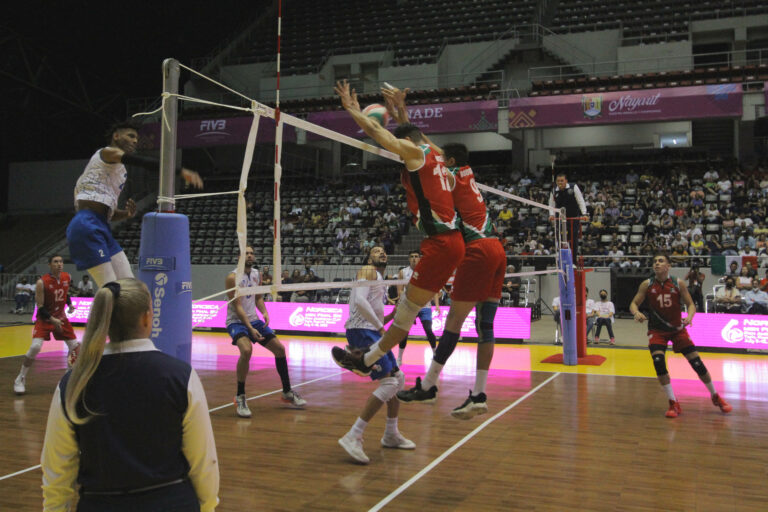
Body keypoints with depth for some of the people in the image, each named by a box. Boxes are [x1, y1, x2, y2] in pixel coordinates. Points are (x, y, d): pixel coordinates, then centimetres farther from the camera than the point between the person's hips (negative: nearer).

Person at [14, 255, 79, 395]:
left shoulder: (67, 278, -4)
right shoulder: (42, 282, -20)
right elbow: (40, 307, -18)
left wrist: (69, 304, 1)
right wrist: (52, 320, -28)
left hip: (61, 317, 5)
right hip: (45, 318, -5)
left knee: (75, 346, 4)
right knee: (35, 347, -21)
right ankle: (20, 379, -3)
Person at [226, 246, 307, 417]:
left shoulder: (256, 274, 6)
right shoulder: (233, 277, -15)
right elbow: (237, 306, -19)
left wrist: (264, 312, -5)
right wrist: (250, 329, -25)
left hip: (254, 320, 7)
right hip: (236, 321, -7)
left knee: (280, 348, 3)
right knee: (246, 350, -34)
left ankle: (287, 392, 19)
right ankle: (240, 397, -18)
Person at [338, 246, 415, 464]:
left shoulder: (380, 280, 26)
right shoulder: (368, 271, -1)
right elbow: (359, 301, -18)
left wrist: (392, 315, 9)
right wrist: (380, 326, -13)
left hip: (372, 332, 10)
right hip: (361, 331, -10)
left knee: (398, 378, 14)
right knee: (388, 383, -17)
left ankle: (391, 435, 25)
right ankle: (353, 437, -19)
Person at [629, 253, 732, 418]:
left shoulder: (678, 283, -7)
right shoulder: (646, 285, -6)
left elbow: (690, 304, -2)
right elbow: (634, 304, -4)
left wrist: (689, 317, -24)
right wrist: (636, 313, -27)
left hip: (678, 329, 0)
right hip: (657, 330, 0)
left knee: (697, 363, -1)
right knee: (658, 362, -21)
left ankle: (716, 397, 24)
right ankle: (673, 403, -7)